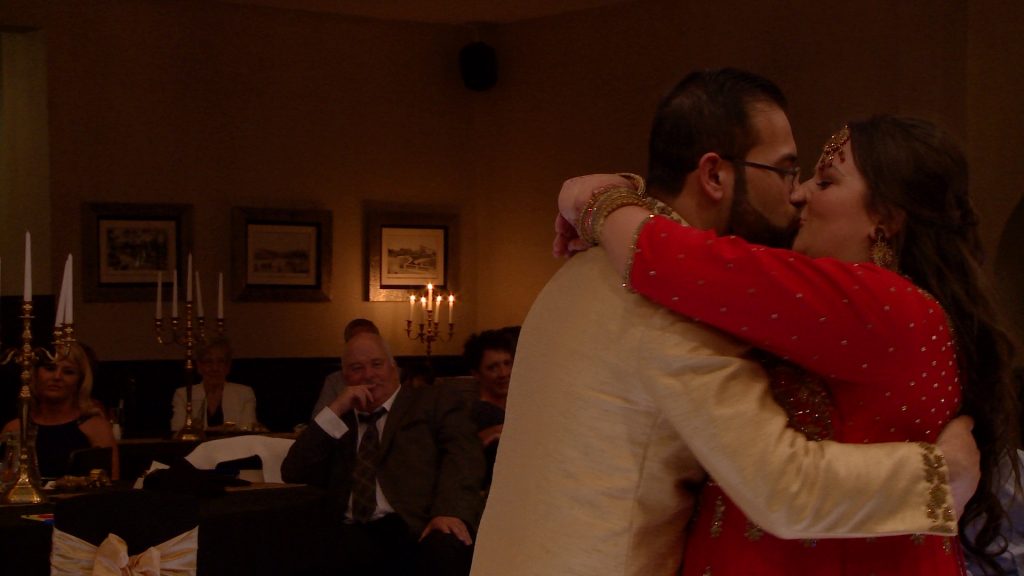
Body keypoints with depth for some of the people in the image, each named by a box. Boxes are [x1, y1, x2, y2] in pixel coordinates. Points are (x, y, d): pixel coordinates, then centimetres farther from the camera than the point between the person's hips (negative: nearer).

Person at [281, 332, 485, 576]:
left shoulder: (433, 402, 18)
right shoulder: (338, 421, 28)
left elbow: (462, 455, 1)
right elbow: (292, 474, 17)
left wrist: (451, 512, -19)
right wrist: (334, 412, 8)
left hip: (417, 528, -3)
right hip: (355, 534, 3)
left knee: (446, 553, -39)